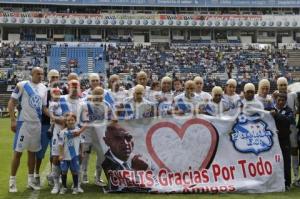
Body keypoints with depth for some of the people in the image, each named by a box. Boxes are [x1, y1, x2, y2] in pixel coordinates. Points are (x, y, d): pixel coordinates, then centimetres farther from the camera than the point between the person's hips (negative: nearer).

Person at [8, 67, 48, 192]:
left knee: (32, 152, 12)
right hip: (23, 122, -5)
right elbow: (11, 103, -6)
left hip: (37, 123, 5)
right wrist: (12, 120, -13)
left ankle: (31, 180, 21)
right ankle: (12, 181, 7)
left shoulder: (44, 88, 9)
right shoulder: (22, 85, -8)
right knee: (18, 152, -2)